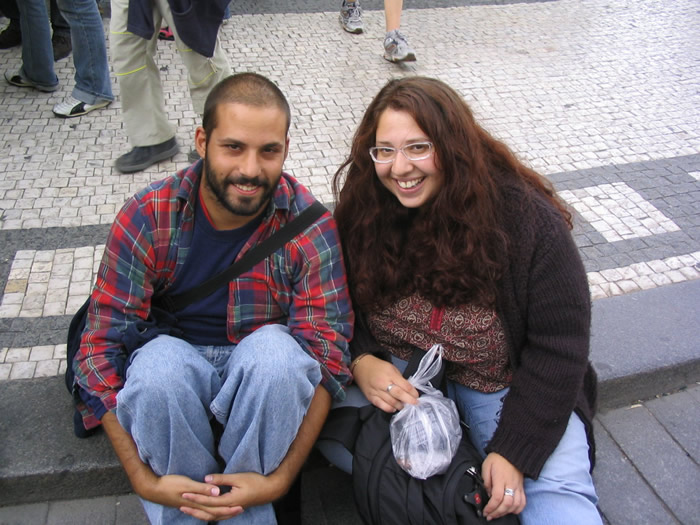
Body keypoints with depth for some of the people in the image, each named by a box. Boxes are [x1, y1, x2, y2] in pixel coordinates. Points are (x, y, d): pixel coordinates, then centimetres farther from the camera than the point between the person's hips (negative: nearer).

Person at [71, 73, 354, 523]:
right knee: (161, 357, -33)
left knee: (276, 347, -33)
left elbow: (328, 356, -15)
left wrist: (280, 478, -24)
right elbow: (101, 348, -13)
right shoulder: (148, 218, -13)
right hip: (170, 384, 1)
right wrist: (144, 479, -21)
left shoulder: (311, 228, -14)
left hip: (267, 383, 0)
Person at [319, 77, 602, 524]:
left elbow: (558, 345, -15)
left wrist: (514, 451, -19)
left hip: (504, 386, -3)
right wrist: (361, 361, -20)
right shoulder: (362, 211, -7)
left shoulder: (527, 217, -18)